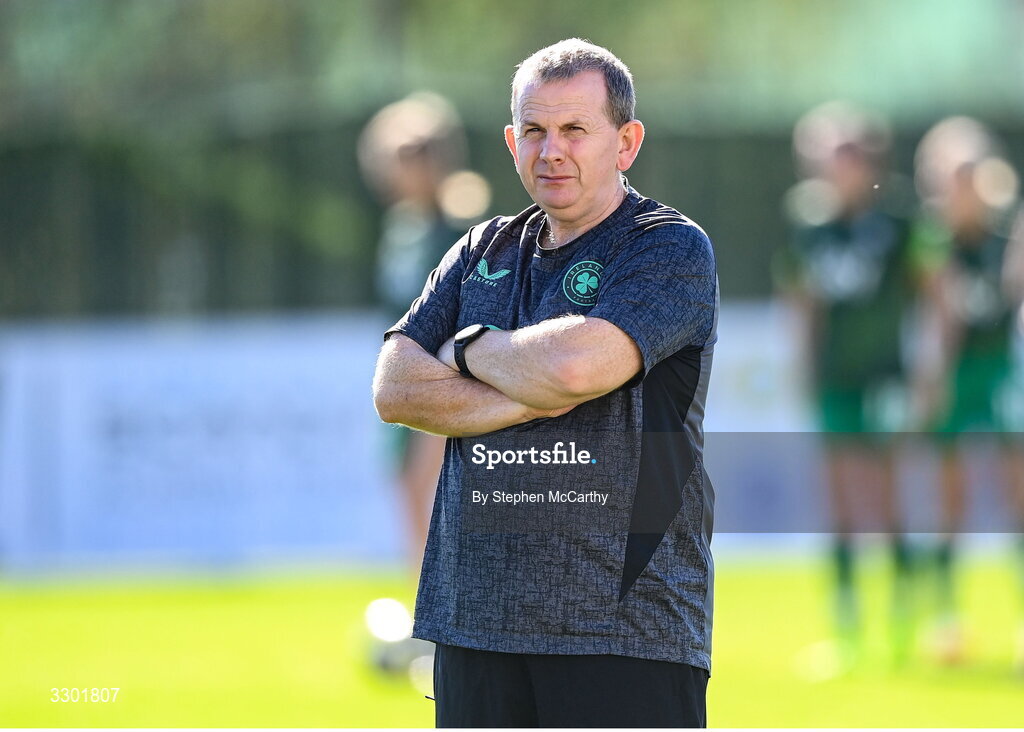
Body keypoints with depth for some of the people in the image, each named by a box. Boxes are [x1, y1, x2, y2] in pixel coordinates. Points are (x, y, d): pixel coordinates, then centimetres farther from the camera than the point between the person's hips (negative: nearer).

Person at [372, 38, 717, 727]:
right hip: (475, 615, 6)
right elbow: (395, 387, 4)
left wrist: (470, 349, 0)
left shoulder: (672, 250, -2)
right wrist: (530, 400, -9)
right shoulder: (484, 252, 17)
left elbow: (575, 363, -20)